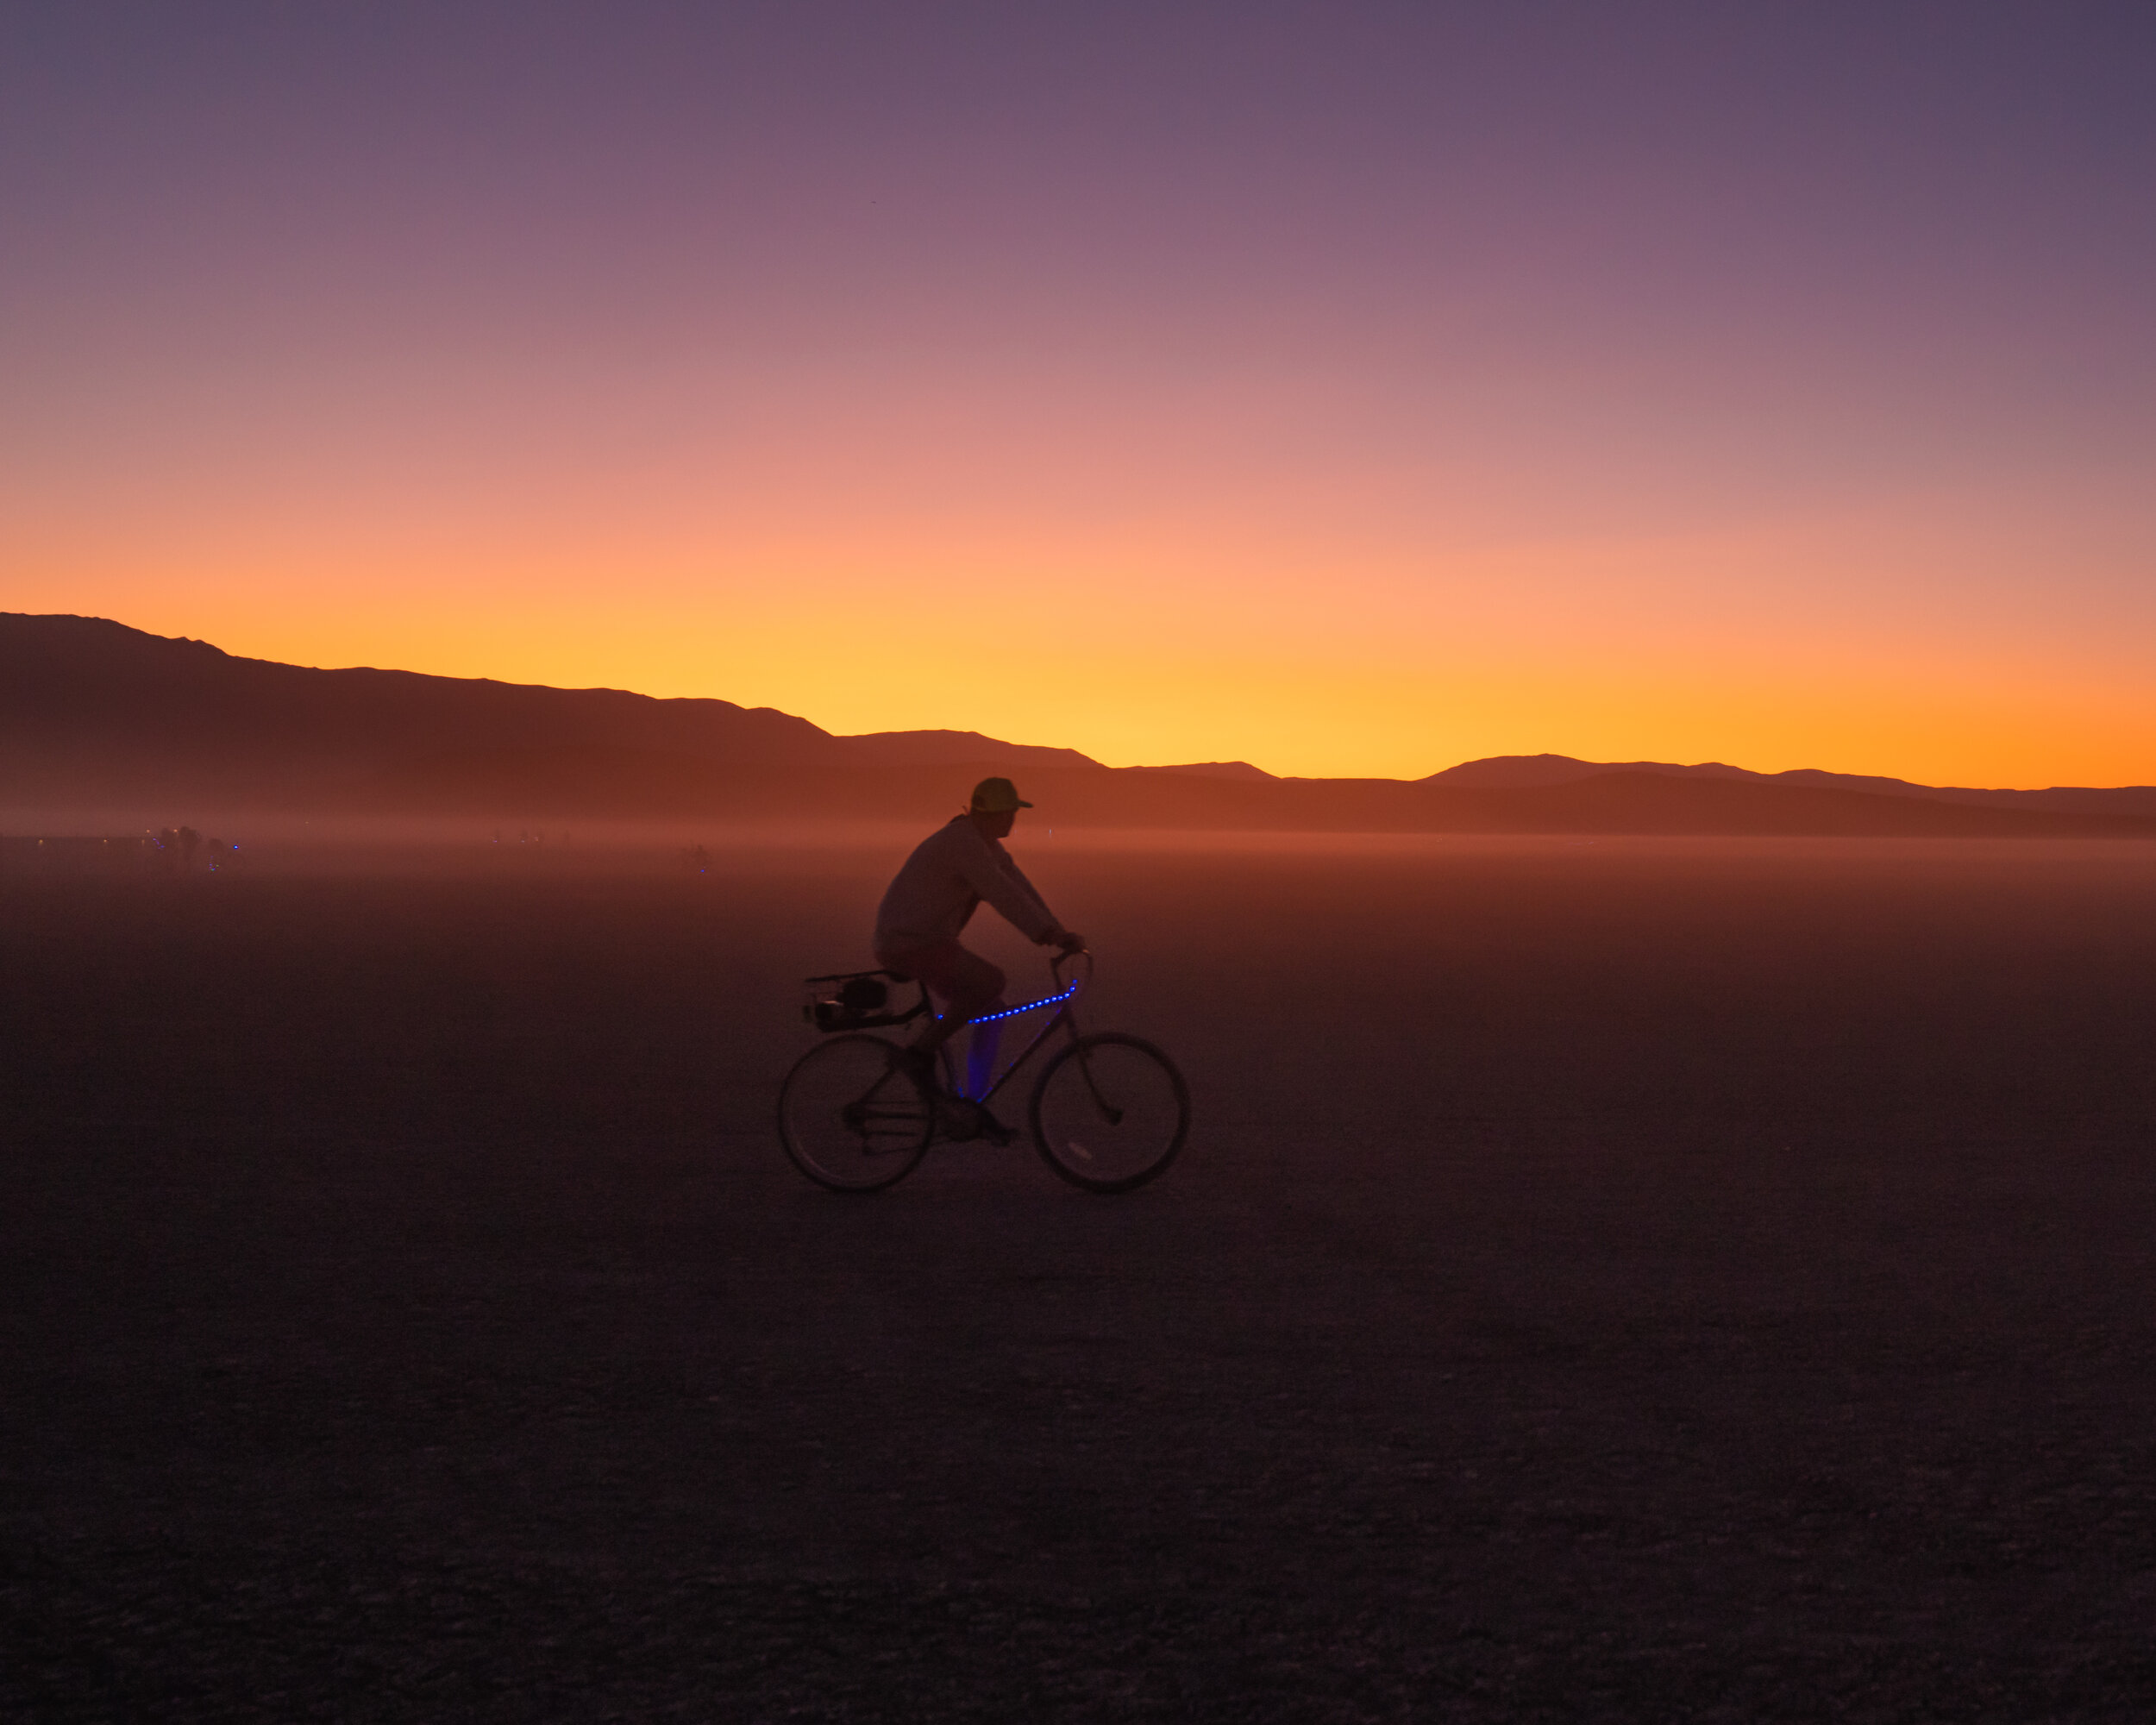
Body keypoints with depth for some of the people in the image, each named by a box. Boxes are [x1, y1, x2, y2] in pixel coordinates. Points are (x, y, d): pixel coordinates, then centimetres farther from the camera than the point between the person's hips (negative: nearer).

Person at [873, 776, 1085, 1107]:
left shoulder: (987, 843, 13)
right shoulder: (963, 841, -20)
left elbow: (1018, 887, 9)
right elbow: (1001, 893, -28)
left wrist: (1059, 934, 1)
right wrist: (1047, 934, -31)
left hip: (929, 942, 10)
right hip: (908, 944, -10)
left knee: (994, 1013, 6)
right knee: (990, 981, -25)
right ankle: (921, 1052, -12)